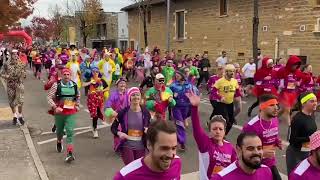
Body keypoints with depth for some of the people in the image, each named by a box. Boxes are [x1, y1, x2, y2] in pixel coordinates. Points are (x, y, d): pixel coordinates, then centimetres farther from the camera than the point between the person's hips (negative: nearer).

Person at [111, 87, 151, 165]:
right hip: (126, 146, -2)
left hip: (140, 146, 3)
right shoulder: (123, 112, -9)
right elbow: (113, 127, 0)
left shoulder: (145, 112, -4)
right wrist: (119, 133, -20)